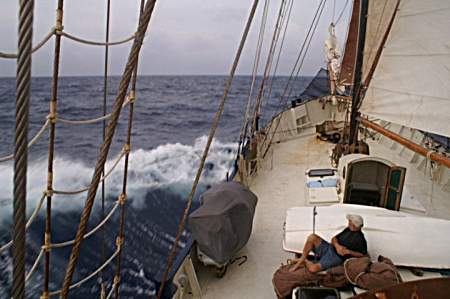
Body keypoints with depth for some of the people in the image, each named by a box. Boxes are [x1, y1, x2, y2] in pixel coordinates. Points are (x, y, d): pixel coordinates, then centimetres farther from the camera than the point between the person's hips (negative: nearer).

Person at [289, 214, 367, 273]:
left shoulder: (360, 239, -10)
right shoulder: (348, 229, 11)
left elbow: (362, 254, -6)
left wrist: (348, 252, -17)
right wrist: (337, 245, -8)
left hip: (337, 257, -7)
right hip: (329, 248, 7)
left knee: (313, 269, -29)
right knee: (312, 237, -21)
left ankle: (305, 262, 9)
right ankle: (301, 260, -11)